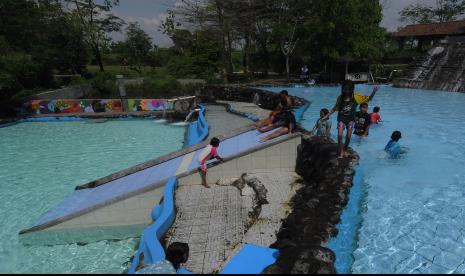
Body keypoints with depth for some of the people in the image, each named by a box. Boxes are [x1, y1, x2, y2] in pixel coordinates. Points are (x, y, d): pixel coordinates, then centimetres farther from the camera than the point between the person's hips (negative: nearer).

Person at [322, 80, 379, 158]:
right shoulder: (340, 98, -9)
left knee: (348, 136, 0)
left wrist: (374, 92, -25)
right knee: (340, 135, -12)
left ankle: (345, 150, 26)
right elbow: (335, 108, 1)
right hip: (341, 118, 0)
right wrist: (327, 116, -1)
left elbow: (369, 99, -8)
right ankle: (341, 152, 4)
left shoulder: (356, 97, -10)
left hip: (350, 119, 0)